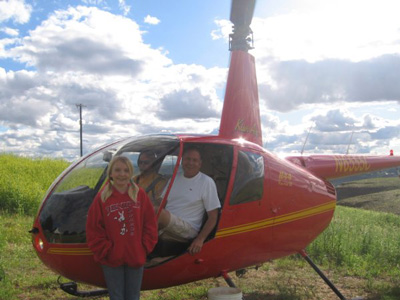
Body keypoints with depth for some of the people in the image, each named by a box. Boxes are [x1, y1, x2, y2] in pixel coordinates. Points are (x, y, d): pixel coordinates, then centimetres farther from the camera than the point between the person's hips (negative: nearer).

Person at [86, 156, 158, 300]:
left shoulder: (140, 194, -2)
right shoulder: (102, 197, -7)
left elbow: (150, 224, 2)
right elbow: (93, 230, -4)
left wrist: (144, 248, -3)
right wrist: (105, 250, -8)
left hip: (136, 258, 2)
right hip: (112, 260, -1)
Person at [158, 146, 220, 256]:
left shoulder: (207, 182, -1)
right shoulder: (175, 177, 16)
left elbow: (213, 216, -3)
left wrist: (200, 239, -16)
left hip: (188, 229, -5)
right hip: (166, 225, 5)